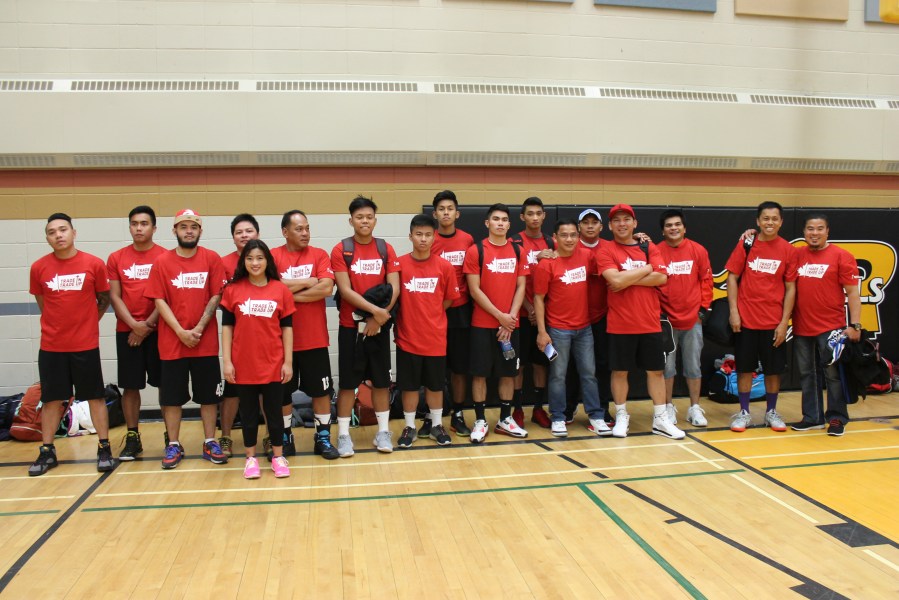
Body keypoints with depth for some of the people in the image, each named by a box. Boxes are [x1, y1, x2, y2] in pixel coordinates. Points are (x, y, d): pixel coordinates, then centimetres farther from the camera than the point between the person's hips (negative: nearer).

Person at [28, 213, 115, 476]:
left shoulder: (94, 264, -5)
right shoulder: (39, 267, 0)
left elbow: (104, 299, 6)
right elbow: (42, 303, 13)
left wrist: (86, 323, 6)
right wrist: (60, 324, 10)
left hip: (86, 345, -1)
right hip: (51, 346, 2)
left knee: (95, 396, 5)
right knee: (51, 399, 10)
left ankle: (104, 449, 14)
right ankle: (47, 452, 21)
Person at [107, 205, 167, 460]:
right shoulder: (116, 258, 6)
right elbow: (114, 296, 3)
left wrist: (148, 324, -10)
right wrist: (134, 325, -9)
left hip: (158, 330, -2)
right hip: (127, 331, 2)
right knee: (130, 385, 6)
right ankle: (132, 438, 16)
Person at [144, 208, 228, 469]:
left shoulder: (212, 259, 1)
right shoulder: (162, 262, 2)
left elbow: (215, 297, -2)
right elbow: (160, 301, -2)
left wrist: (199, 328, -11)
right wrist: (181, 332, -10)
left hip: (206, 341, 0)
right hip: (172, 342, 0)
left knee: (208, 394, 7)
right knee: (172, 396, 7)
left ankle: (210, 443, 18)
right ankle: (173, 445, 18)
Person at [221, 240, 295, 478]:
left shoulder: (281, 290, -2)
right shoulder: (232, 289, -2)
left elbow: (287, 327, 1)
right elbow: (227, 326, 1)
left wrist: (288, 362, -2)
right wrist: (226, 361, -3)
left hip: (273, 364, 0)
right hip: (243, 364, 0)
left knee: (274, 411, 9)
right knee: (248, 411, 12)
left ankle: (278, 456, 23)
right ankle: (251, 457, 26)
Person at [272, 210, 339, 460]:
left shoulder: (319, 255, 1)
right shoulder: (273, 256, -1)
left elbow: (326, 288, -13)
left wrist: (290, 293, -11)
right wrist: (307, 282, -12)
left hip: (315, 338, 1)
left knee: (321, 390, 7)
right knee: (282, 391, 11)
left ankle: (323, 437, 21)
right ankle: (284, 437, 28)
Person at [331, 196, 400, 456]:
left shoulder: (386, 249, 4)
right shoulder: (340, 250, -3)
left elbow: (394, 288, -3)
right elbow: (345, 290, -11)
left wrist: (379, 317, -14)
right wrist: (375, 309, -18)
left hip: (379, 326, 2)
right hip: (350, 326, -2)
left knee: (381, 380, 9)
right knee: (348, 381, 3)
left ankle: (383, 432, 20)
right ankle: (343, 434, 13)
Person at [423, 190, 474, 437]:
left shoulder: (468, 241, 3)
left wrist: (471, 302, 2)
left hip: (460, 311, 2)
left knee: (460, 366, 8)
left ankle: (458, 416, 20)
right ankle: (430, 417, 16)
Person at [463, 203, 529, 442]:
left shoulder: (517, 251, 7)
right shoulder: (476, 251, -4)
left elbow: (520, 287, 5)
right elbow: (474, 290, -8)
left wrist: (511, 316, -7)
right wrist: (499, 315, -12)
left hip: (510, 324, 4)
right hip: (483, 323, -3)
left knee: (508, 372, 9)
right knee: (480, 372, 1)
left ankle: (505, 419, 21)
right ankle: (480, 421, 12)